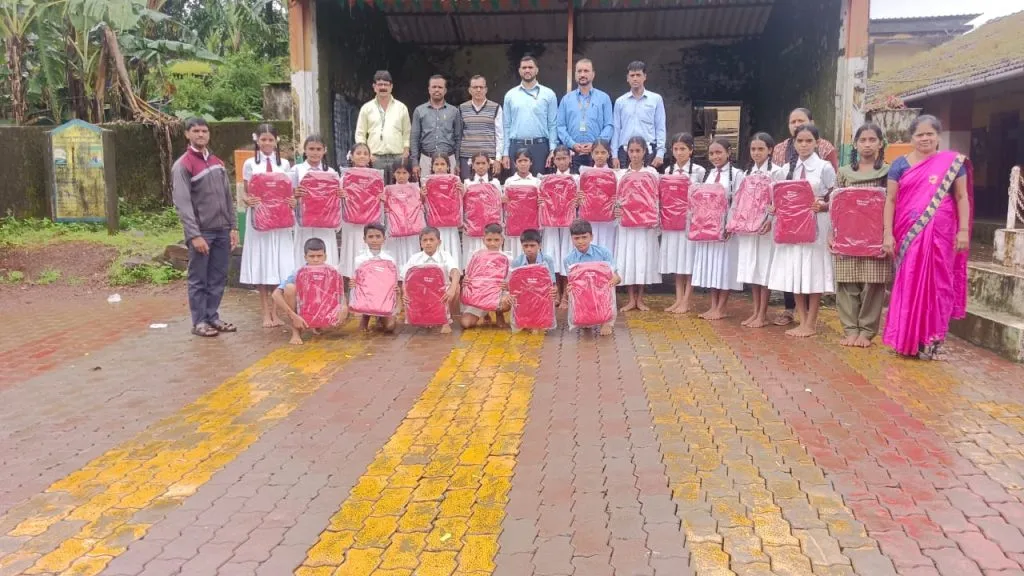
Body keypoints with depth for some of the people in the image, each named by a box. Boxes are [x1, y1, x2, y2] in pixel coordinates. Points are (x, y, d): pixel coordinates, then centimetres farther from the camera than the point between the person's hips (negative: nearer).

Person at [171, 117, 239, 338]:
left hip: (222, 231, 6)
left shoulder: (217, 163, 14)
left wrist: (233, 226, 8)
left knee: (218, 278, 10)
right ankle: (199, 321, 9)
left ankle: (213, 317, 20)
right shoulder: (182, 165, -6)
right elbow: (183, 203, -13)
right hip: (201, 231, -6)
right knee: (198, 279, 2)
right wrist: (194, 235, -19)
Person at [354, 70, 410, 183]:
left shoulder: (401, 108, 12)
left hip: (398, 157, 1)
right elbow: (360, 134, 9)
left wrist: (405, 153, 0)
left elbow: (407, 133, 12)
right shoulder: (367, 108, 9)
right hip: (375, 158, -1)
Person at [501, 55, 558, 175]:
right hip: (516, 147, 1)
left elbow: (553, 125, 2)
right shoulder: (510, 95, 10)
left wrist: (552, 150, -7)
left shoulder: (548, 94, 5)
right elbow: (506, 126, 10)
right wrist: (505, 153, 3)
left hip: (540, 146, -1)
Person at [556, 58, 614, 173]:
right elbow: (560, 126, 7)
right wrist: (572, 144, -9)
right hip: (572, 154, 1)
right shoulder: (566, 99, 13)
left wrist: (595, 144, -11)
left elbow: (609, 125, 3)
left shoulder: (604, 98, 9)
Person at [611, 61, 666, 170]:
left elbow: (660, 128, 4)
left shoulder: (656, 99, 6)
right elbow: (616, 129, 10)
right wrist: (615, 155, 3)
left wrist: (660, 154, -4)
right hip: (625, 152, 1)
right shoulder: (620, 102, 11)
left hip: (648, 152, -1)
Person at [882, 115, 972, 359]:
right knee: (908, 285, 4)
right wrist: (888, 234, -4)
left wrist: (963, 230, -5)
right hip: (908, 234, 1)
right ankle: (906, 338, 12)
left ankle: (931, 340, 11)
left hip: (939, 235, -1)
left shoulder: (952, 162, 3)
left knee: (937, 284, 3)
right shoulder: (900, 164, 5)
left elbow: (962, 197, 3)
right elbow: (891, 199, 3)